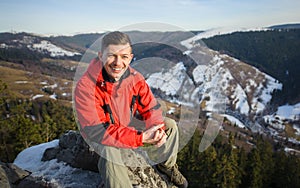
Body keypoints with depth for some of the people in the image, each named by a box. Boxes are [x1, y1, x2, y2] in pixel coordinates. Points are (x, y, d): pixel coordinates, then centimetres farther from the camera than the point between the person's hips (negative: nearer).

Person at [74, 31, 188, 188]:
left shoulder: (135, 78, -14)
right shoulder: (85, 87, -30)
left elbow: (151, 108, -6)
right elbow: (96, 131, -34)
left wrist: (157, 130, -30)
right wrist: (141, 138, -38)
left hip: (130, 125, 5)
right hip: (100, 137, -5)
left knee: (170, 125, -2)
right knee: (109, 151, -38)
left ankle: (167, 165, 23)